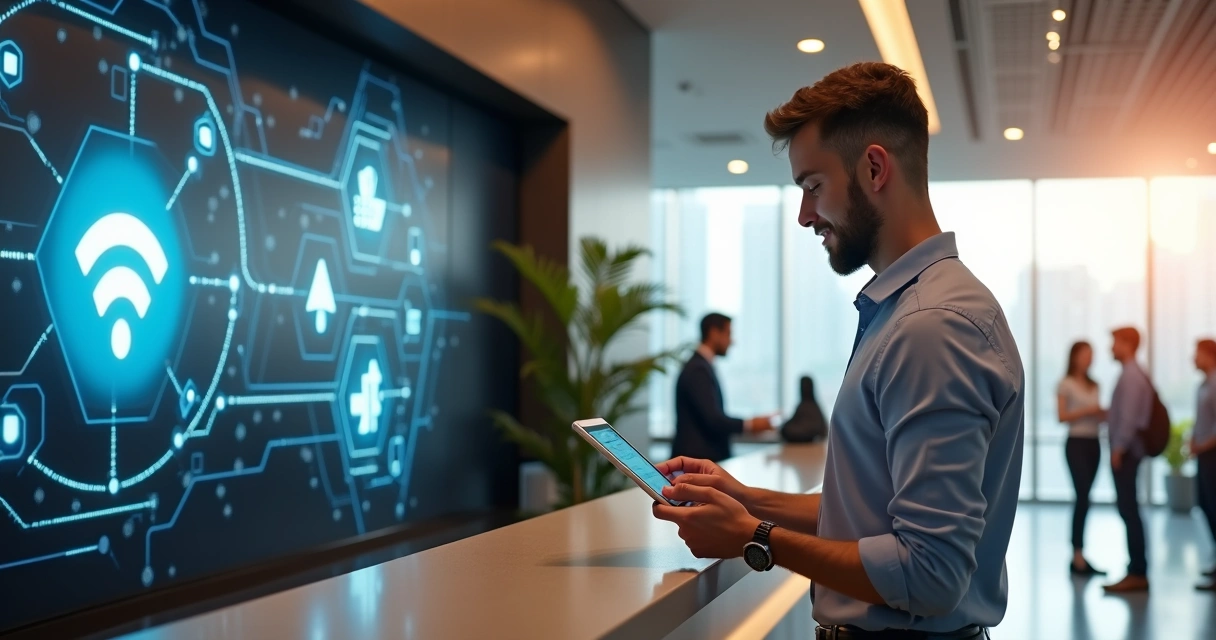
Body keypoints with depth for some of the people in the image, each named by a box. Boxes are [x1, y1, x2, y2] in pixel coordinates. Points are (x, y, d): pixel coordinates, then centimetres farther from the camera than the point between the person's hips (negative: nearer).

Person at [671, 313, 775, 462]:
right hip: (699, 458, -10)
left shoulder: (701, 366, 15)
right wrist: (750, 424, -12)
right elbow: (712, 420, -21)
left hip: (706, 456, 10)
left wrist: (747, 423, 12)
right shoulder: (698, 370, -16)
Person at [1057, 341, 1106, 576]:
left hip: (1093, 444, 7)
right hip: (1076, 443, -7)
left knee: (1085, 497, 5)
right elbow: (1062, 416, -10)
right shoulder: (1066, 384, -4)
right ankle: (1078, 556, -10)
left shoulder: (1094, 386, 16)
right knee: (1082, 496, -12)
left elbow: (1096, 415, 16)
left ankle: (1077, 557, 8)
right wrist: (1086, 410, -18)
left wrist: (1104, 413, -4)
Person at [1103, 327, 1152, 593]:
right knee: (1128, 510, 10)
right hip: (1124, 450, 10)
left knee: (1129, 510, -7)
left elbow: (1129, 417, -20)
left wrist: (1119, 449, -20)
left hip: (1125, 451, -10)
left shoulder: (1132, 376, -14)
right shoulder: (1130, 374, 16)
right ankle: (1136, 571, 14)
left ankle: (1137, 574, -5)